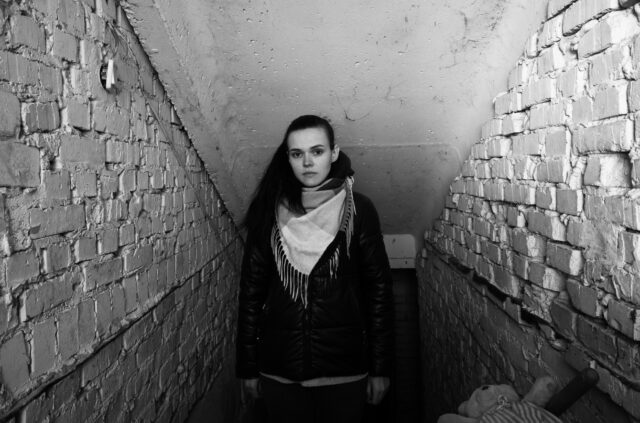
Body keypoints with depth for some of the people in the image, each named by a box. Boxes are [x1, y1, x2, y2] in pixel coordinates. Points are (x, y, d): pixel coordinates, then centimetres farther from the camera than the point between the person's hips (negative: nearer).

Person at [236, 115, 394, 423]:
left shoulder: (359, 210, -4)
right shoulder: (268, 212, 0)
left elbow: (378, 289, -2)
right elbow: (251, 290, 2)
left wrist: (380, 367, -2)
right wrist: (247, 367, 3)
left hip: (344, 366, -1)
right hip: (279, 368, 1)